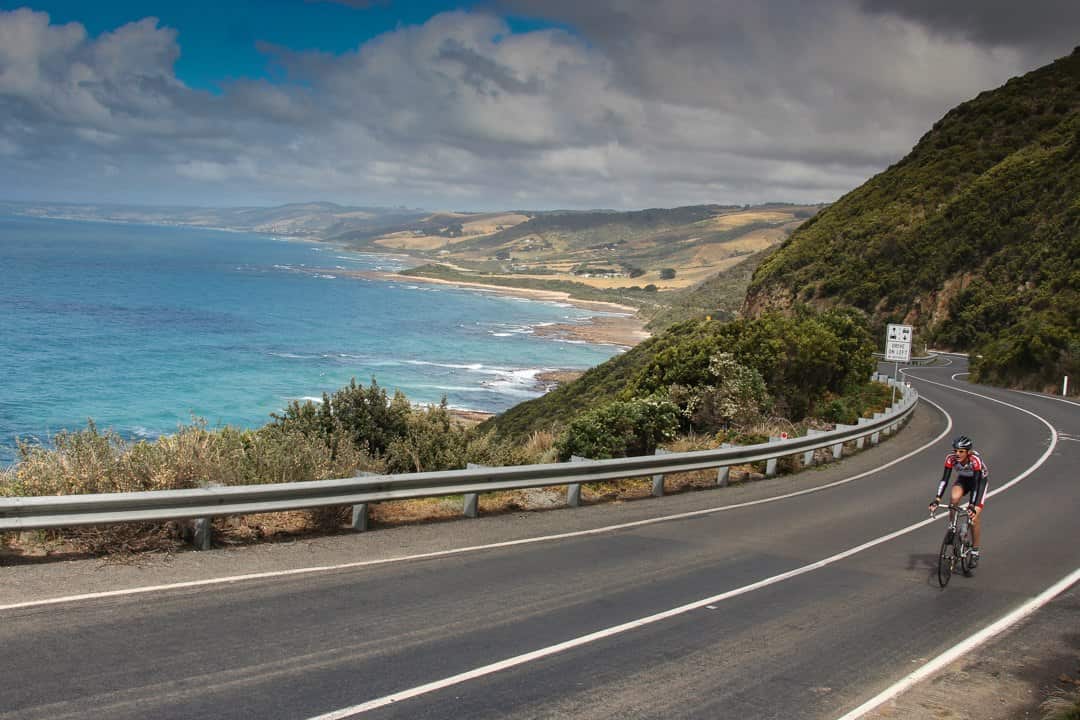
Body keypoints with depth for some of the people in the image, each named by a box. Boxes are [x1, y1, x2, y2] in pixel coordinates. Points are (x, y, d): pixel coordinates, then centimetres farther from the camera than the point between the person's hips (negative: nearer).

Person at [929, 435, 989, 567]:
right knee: (954, 499, -29)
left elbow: (976, 483, -42)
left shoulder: (975, 460, -38)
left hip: (980, 479, -3)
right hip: (963, 479, 3)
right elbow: (944, 479, -32)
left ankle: (975, 552, -2)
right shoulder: (950, 458, -29)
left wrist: (972, 506, -51)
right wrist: (937, 500, -44)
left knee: (975, 515, -14)